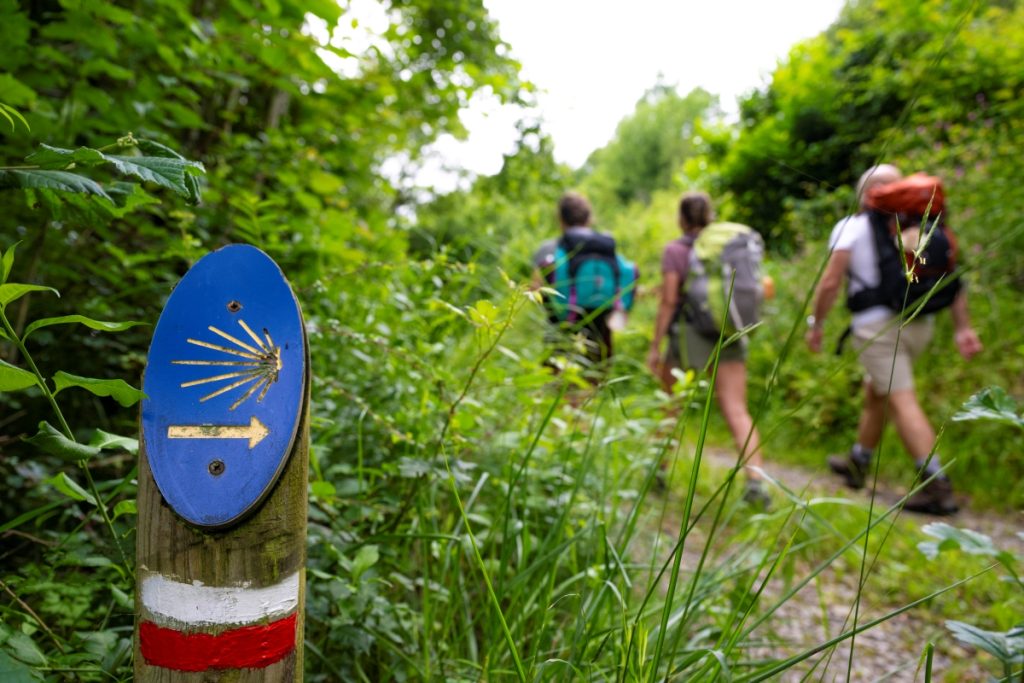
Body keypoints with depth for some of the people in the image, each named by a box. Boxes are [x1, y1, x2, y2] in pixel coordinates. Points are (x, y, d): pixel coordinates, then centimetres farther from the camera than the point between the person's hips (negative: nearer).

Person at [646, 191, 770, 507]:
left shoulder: (675, 250, -3)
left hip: (689, 334, -3)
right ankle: (756, 480, -18)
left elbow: (668, 301, -9)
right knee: (737, 412, -3)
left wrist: (655, 346, -6)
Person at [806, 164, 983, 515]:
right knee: (875, 391, 21)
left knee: (902, 402, -7)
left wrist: (815, 323, -1)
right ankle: (857, 463, 35)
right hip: (919, 323, 7)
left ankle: (937, 486, -12)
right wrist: (963, 327, 4)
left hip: (878, 325, -7)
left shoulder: (851, 227, -3)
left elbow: (830, 282, -12)